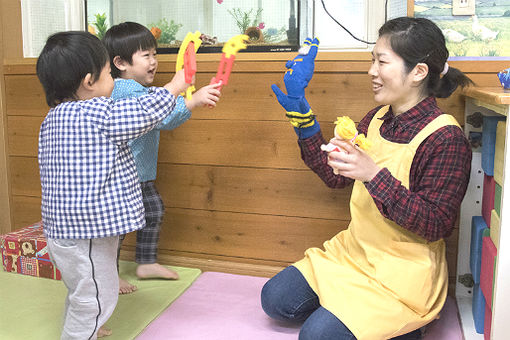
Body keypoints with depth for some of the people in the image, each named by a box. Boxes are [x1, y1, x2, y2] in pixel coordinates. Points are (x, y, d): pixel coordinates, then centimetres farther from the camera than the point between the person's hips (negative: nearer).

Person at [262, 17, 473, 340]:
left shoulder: (446, 138, -19)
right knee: (275, 298, 4)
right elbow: (334, 175, 6)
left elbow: (436, 225, -22)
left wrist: (374, 174, -32)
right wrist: (299, 109, 3)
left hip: (403, 271, -7)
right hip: (354, 250, 8)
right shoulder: (378, 118, 3)